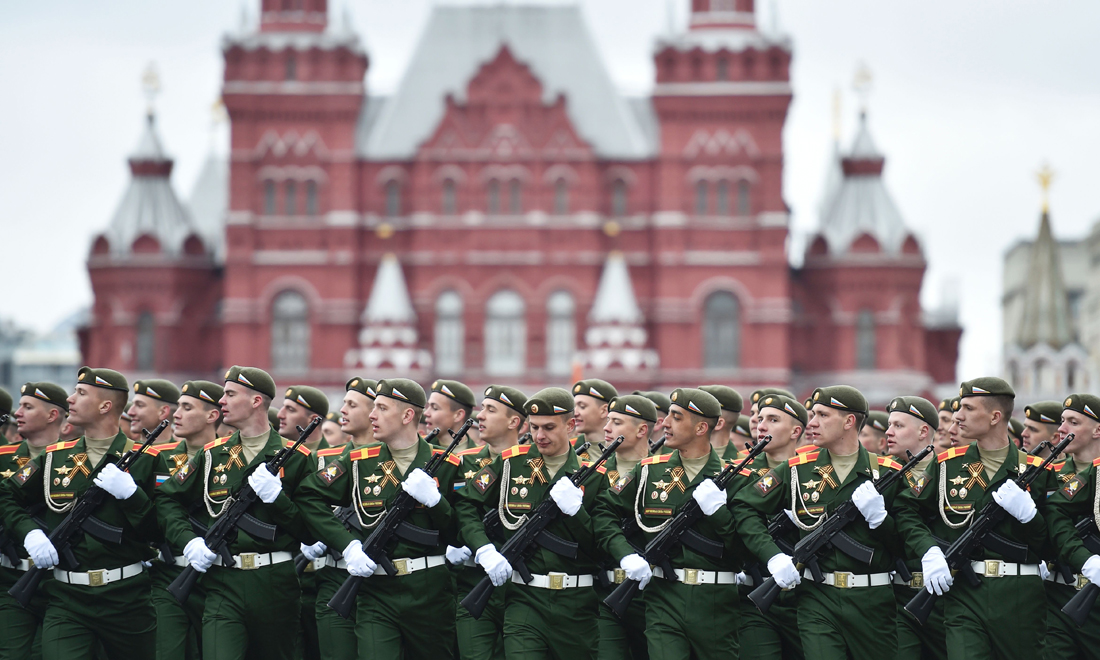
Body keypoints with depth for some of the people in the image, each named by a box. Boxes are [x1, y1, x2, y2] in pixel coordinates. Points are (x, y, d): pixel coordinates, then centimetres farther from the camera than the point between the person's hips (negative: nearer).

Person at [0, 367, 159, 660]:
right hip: (66, 600, 1)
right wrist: (29, 532, 0)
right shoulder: (55, 458, 10)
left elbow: (159, 532, -3)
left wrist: (129, 492, -18)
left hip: (126, 598, -1)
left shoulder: (142, 460, 1)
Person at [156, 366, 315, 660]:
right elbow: (167, 499, 18)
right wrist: (188, 540, 1)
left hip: (275, 584, -1)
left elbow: (311, 531, 0)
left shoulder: (295, 458, 4)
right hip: (223, 583, 1)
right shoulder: (212, 455, 12)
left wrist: (277, 497, -14)